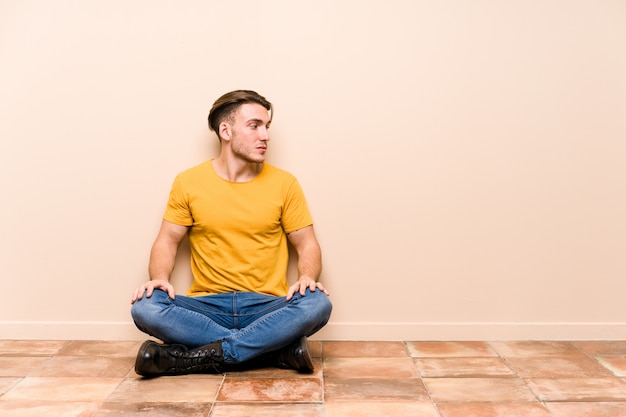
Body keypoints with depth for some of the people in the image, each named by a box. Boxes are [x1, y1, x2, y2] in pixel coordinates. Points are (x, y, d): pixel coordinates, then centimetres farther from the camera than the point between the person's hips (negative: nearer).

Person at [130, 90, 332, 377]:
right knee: (145, 307, -27)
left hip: (267, 307, 0)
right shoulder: (189, 182, 4)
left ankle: (195, 358, -23)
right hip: (207, 307, 1)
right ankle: (281, 349, -23)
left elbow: (306, 244, 5)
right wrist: (159, 277, -14)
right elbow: (168, 240, 6)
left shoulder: (284, 183, 3)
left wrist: (307, 277, -17)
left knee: (317, 304, -30)